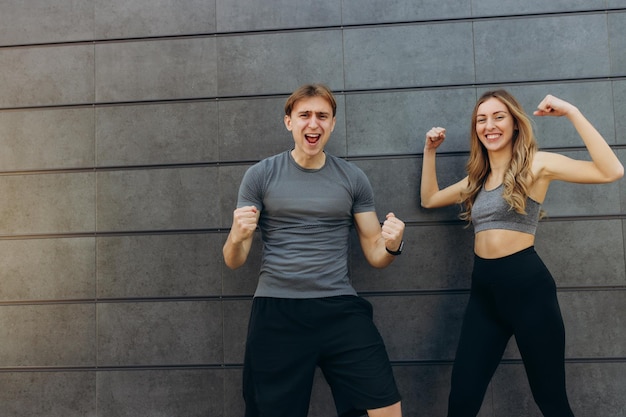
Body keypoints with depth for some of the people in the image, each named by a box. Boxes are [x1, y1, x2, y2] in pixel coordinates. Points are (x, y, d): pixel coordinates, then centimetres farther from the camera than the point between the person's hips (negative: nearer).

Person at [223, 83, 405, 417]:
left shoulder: (353, 179, 6)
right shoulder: (260, 175, 1)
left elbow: (375, 256, 9)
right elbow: (234, 263, 2)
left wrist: (392, 246, -15)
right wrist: (236, 237, -22)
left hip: (340, 309, 1)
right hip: (276, 312, 0)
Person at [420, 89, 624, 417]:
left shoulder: (536, 164, -3)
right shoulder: (477, 178, 15)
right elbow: (429, 199, 24)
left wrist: (572, 113, -16)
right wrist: (430, 151, 17)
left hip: (527, 285, -5)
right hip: (484, 290, 5)